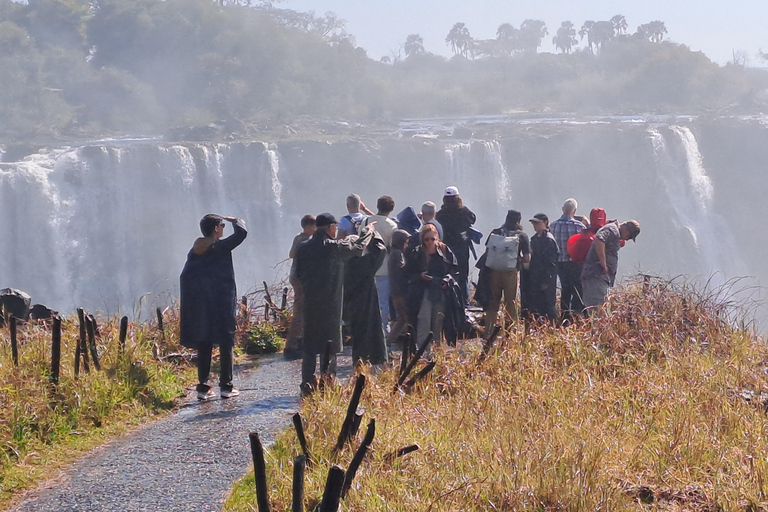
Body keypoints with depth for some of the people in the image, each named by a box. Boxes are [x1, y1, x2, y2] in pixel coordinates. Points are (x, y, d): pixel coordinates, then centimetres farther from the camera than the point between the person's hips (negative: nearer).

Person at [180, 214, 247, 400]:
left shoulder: (194, 250, 9)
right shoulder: (221, 247, -7)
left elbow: (185, 277, 8)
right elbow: (241, 233, -9)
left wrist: (191, 304, 13)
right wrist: (236, 220, 13)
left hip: (199, 306, 5)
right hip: (222, 304, -5)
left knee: (203, 345, 7)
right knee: (226, 343, 2)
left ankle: (203, 387, 6)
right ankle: (226, 386, 1)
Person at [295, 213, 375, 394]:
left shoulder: (303, 248, 2)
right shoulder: (335, 247, -11)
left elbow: (298, 274, 9)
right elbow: (359, 246, 3)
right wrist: (368, 231, 22)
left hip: (309, 303, 4)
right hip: (330, 303, -4)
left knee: (310, 344, 8)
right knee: (330, 343, 5)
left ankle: (307, 382, 3)